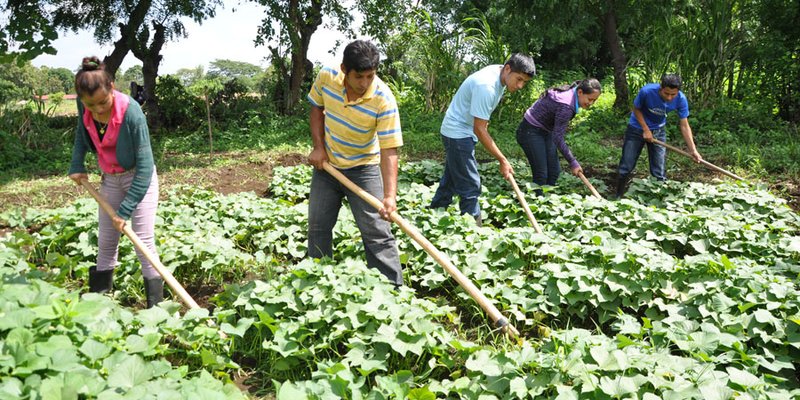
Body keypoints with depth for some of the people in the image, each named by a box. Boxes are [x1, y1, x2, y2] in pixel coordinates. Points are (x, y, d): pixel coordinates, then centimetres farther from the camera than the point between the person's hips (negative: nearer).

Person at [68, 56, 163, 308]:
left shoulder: (131, 112, -30)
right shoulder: (84, 108, -14)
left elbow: (145, 167, -27)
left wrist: (125, 210, -27)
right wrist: (76, 165, 2)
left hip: (138, 178, -5)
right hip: (110, 178, 5)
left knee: (144, 242, -7)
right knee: (105, 242, 13)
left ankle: (155, 308, 0)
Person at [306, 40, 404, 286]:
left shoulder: (384, 100, -28)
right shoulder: (326, 77, -17)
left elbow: (389, 151, -29)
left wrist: (390, 196, -39)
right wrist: (319, 147, -7)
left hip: (364, 168, -4)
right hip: (327, 164, 4)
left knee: (377, 233, -7)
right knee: (318, 227, 13)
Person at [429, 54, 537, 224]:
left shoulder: (500, 73, -2)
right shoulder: (486, 86, -30)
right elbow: (479, 129, -27)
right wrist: (503, 161, -25)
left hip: (461, 132, 10)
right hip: (458, 132, -10)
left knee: (451, 179, 17)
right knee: (470, 185, -9)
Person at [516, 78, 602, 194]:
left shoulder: (570, 92, -1)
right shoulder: (566, 106, -29)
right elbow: (558, 137, -26)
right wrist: (573, 162, -21)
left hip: (545, 131, 10)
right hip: (530, 132, -10)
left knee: (554, 172, 6)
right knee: (541, 174, -11)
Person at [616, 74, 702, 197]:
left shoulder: (681, 100, -22)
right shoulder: (647, 91, -30)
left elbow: (684, 126, -15)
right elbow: (636, 109, -12)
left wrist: (693, 150, -20)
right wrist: (646, 130, -18)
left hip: (658, 131, 2)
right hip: (637, 128, -2)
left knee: (659, 172, 2)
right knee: (626, 167, 0)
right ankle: (618, 197, 16)